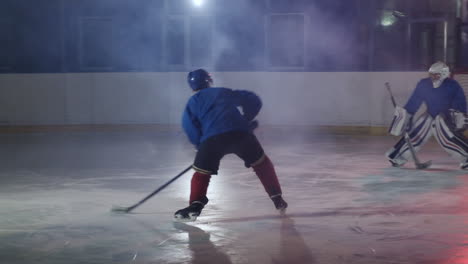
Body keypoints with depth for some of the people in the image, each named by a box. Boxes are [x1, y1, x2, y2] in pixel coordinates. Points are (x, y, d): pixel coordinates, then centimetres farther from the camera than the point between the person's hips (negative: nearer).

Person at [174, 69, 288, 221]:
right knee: (261, 164, 19)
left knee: (202, 172, 14)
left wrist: (200, 145, 26)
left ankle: (195, 206, -1)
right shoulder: (225, 92, 30)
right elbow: (253, 100, 27)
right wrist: (246, 120, 37)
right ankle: (278, 199, 19)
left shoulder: (192, 103, 24)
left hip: (212, 138, -2)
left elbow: (190, 129, 13)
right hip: (240, 133, 2)